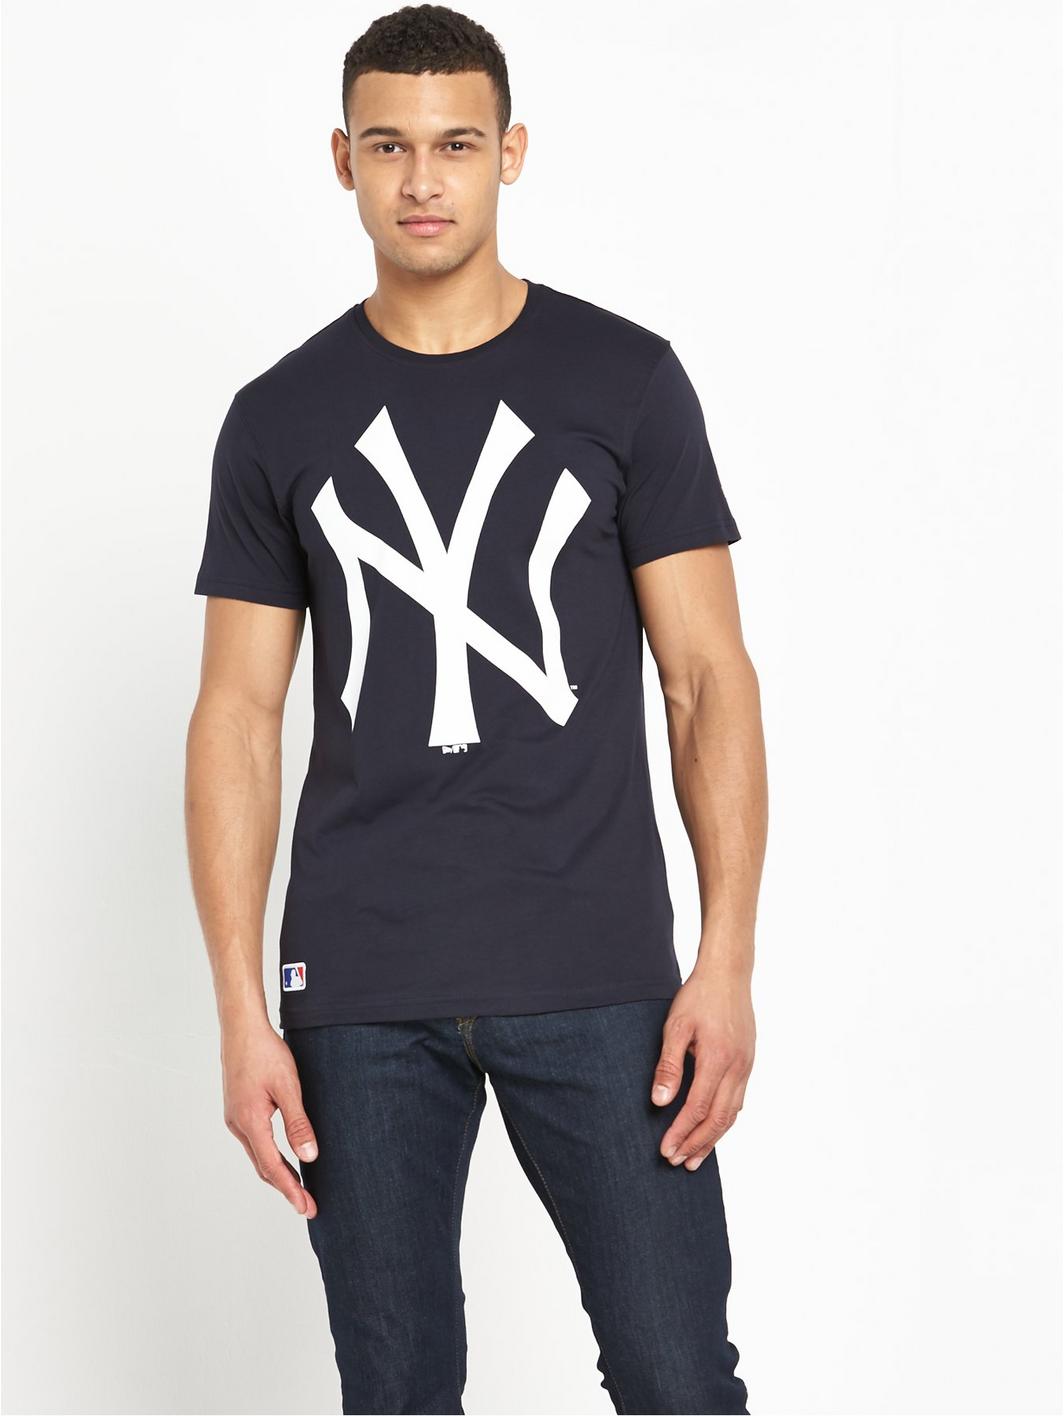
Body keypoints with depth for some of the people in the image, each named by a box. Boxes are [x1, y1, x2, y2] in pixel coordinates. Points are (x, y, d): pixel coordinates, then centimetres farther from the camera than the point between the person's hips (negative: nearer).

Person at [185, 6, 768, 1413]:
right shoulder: (281, 420, 6)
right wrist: (242, 1010, -1)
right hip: (361, 996, 2)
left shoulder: (625, 381, 1)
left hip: (598, 981, -1)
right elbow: (240, 718, 6)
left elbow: (709, 676, 1)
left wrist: (728, 962, -8)